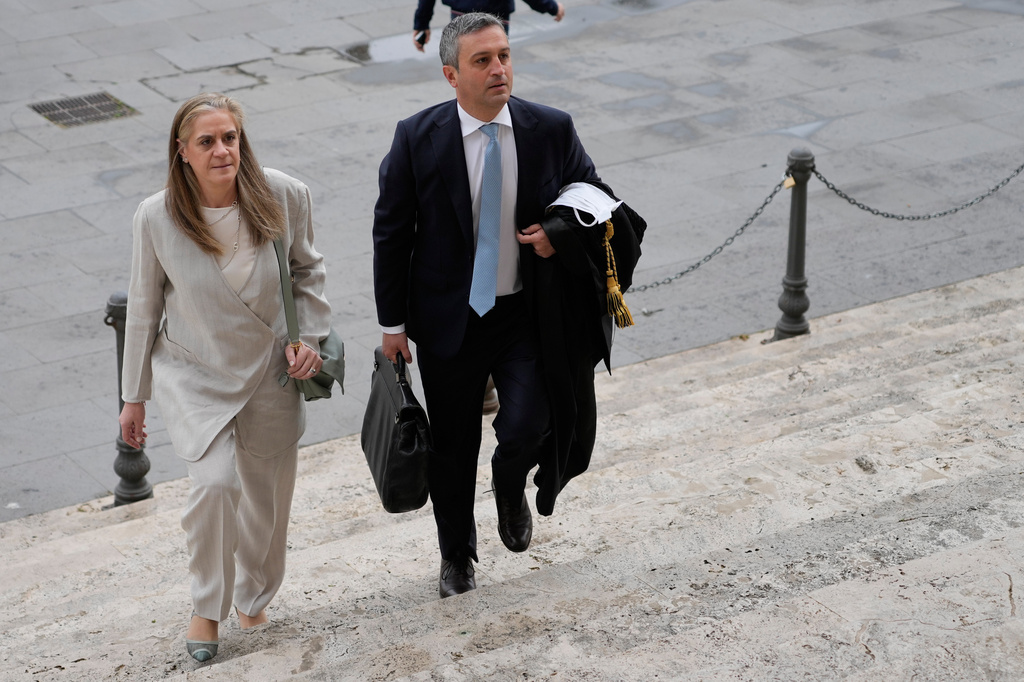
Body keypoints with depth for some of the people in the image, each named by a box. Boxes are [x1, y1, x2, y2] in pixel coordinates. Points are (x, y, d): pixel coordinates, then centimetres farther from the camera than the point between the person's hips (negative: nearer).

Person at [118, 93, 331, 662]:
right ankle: (208, 605, 5)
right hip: (195, 376, -2)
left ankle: (254, 599, 43)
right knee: (216, 483, -20)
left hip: (270, 374, 2)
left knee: (267, 501, 14)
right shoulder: (157, 218, -17)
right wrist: (135, 396, 3)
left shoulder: (285, 198, -15)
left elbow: (308, 271, 5)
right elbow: (145, 308, -4)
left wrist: (310, 337, -6)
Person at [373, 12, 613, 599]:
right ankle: (457, 556, 36)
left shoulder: (551, 129, -6)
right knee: (452, 446, 11)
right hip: (449, 319, 0)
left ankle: (511, 488, 24)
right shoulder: (418, 139, -10)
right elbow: (391, 232, -2)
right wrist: (393, 322, -1)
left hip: (526, 314, 0)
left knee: (528, 427, -15)